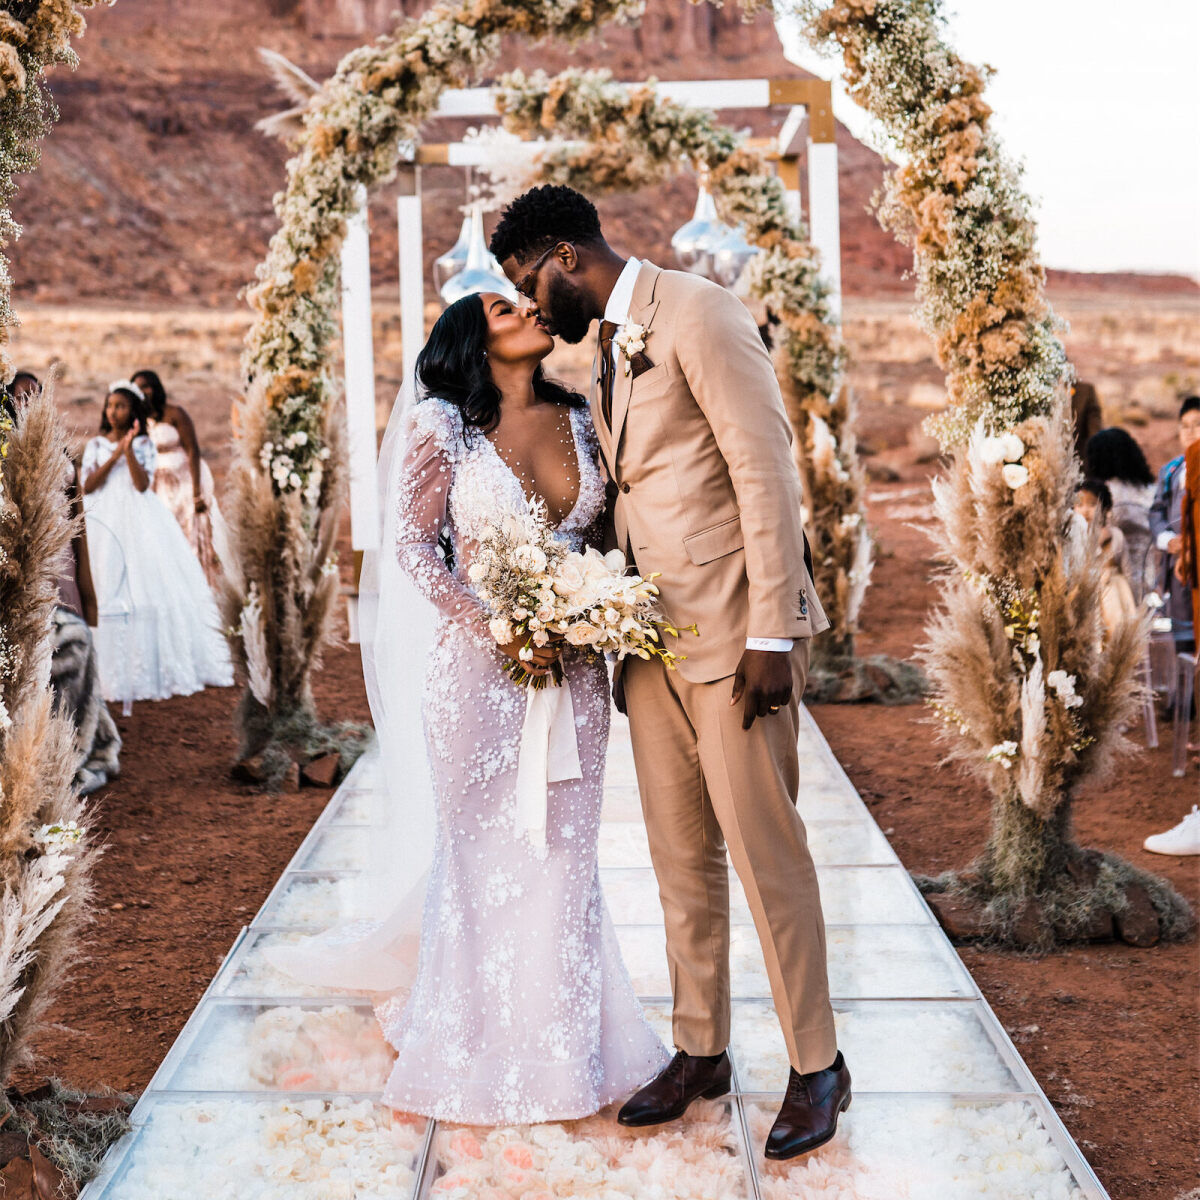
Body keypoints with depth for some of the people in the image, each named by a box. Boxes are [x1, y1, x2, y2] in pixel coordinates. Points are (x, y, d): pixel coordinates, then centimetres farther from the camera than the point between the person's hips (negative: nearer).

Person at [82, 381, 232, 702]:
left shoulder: (143, 444, 5)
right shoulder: (96, 445, 9)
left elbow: (142, 485, -8)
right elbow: (87, 486, -3)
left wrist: (128, 450, -17)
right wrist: (115, 454, -9)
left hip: (140, 522, 0)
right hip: (106, 524, 1)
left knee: (150, 588, -5)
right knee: (109, 593, -7)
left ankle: (155, 668, 4)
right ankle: (116, 672, -3)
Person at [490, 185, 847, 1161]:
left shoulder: (698, 315, -10)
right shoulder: (611, 348, 16)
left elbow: (768, 474, -15)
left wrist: (771, 636, -18)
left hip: (733, 631, -8)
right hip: (652, 635, 8)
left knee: (765, 851, -2)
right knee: (681, 859, 11)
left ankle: (817, 1068, 11)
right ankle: (701, 1052, 23)